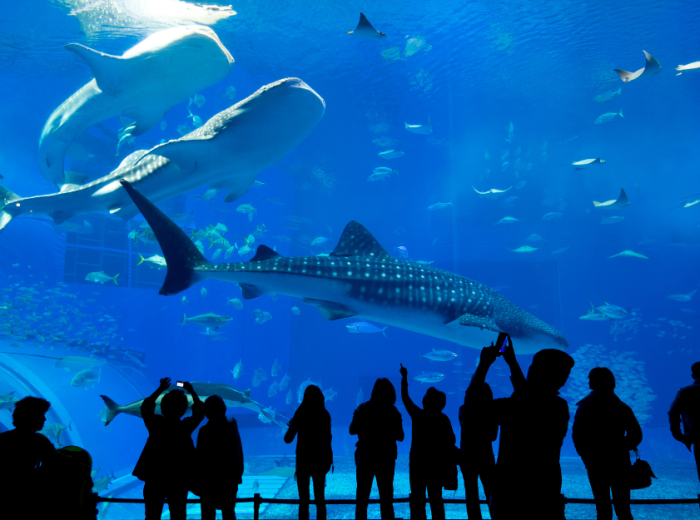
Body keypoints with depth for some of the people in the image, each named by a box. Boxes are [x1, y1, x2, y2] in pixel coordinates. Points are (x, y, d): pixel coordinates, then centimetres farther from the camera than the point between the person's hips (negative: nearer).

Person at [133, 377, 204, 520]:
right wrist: (192, 392, 13)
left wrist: (160, 389, 13)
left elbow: (145, 407, 9)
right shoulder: (186, 426, -11)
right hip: (179, 479, -1)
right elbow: (199, 412, 7)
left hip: (154, 478, 1)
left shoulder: (155, 424, -9)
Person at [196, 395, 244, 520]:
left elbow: (200, 457, -13)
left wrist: (198, 478, -3)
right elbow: (239, 452, 5)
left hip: (210, 479, -5)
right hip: (230, 477, 5)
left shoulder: (205, 431, -16)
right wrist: (238, 474, 13)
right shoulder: (232, 425, -1)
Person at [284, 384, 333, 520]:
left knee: (304, 500, 5)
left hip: (304, 461, -3)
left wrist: (292, 426, 7)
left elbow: (288, 439, -10)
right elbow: (327, 438, 4)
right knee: (320, 499, 14)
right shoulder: (325, 415, -3)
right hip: (320, 460, 3)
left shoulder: (301, 414, -11)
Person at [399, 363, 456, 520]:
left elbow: (405, 398, -2)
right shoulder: (443, 419, -7)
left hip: (418, 462, -2)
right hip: (436, 463, 2)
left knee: (417, 498, 5)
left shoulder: (418, 415, -13)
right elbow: (452, 440, -2)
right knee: (435, 498, 11)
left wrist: (404, 377, 6)